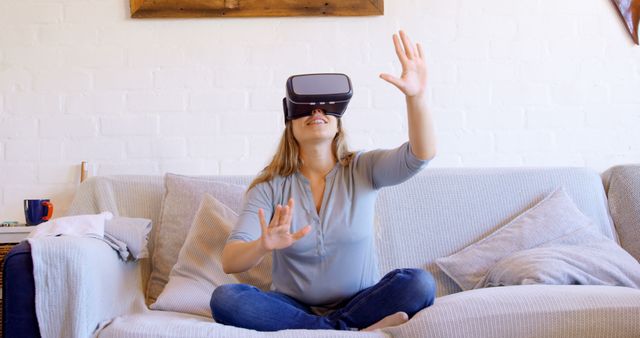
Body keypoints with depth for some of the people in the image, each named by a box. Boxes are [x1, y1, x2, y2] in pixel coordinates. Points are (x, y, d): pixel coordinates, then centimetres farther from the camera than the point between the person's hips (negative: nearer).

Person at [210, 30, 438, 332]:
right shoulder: (269, 187, -2)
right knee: (224, 298, -28)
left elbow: (421, 155, -18)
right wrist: (263, 246, -35)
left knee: (419, 283, -28)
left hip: (359, 303, -1)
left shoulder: (362, 170, 1)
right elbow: (230, 262, -12)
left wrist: (415, 96, -36)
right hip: (293, 306, 1)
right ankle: (351, 332, -26)